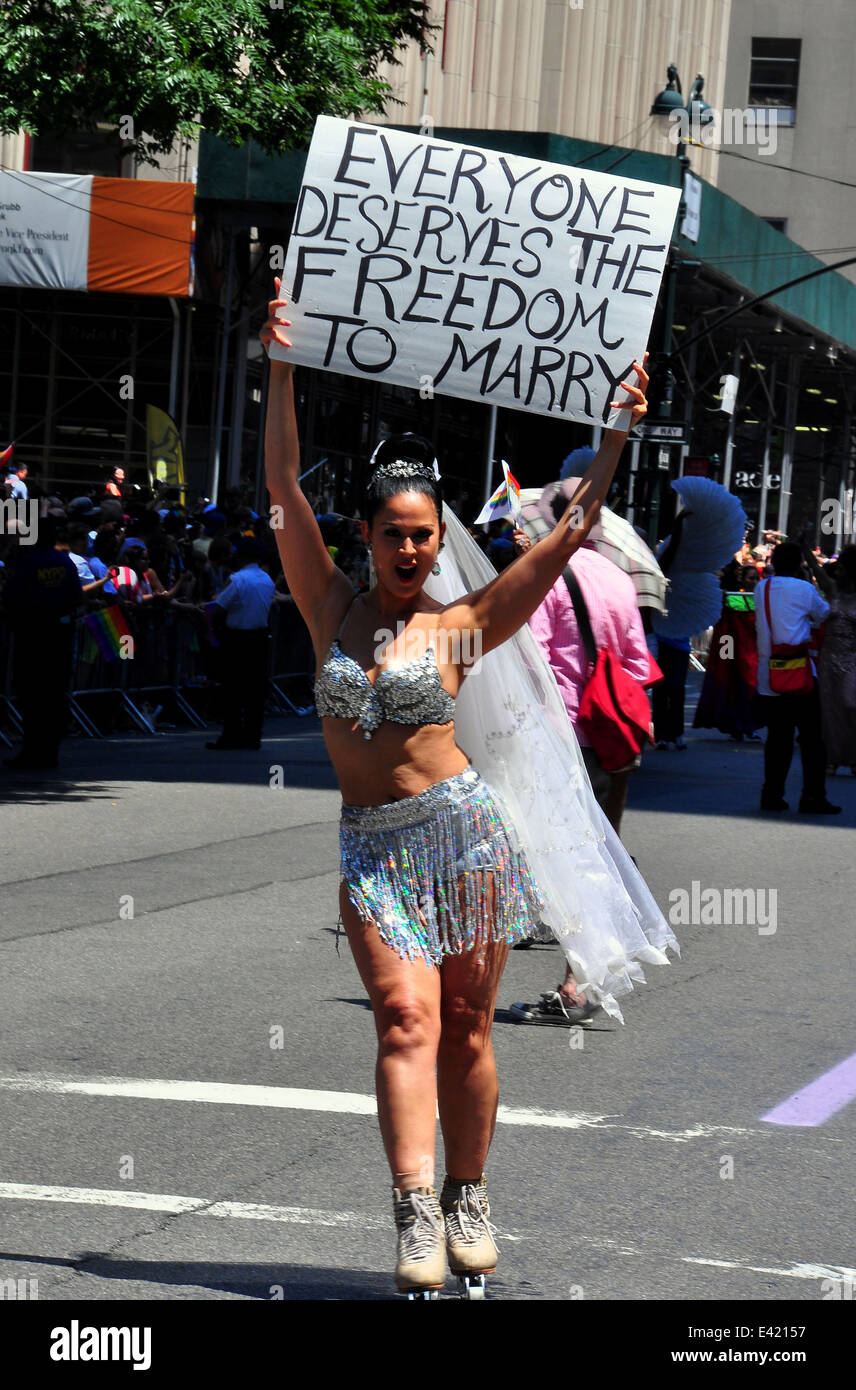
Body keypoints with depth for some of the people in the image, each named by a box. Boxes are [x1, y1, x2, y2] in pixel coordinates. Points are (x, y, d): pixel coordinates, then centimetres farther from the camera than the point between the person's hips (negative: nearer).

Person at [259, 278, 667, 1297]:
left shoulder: (461, 626, 3)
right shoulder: (332, 609, 8)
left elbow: (569, 535, 1)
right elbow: (285, 495, 4)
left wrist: (617, 433, -3)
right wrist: (280, 374, -2)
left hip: (463, 829, -1)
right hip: (371, 845, 1)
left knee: (466, 1027, 4)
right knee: (407, 1020, -13)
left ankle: (467, 1199, 18)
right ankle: (415, 1213, -20)